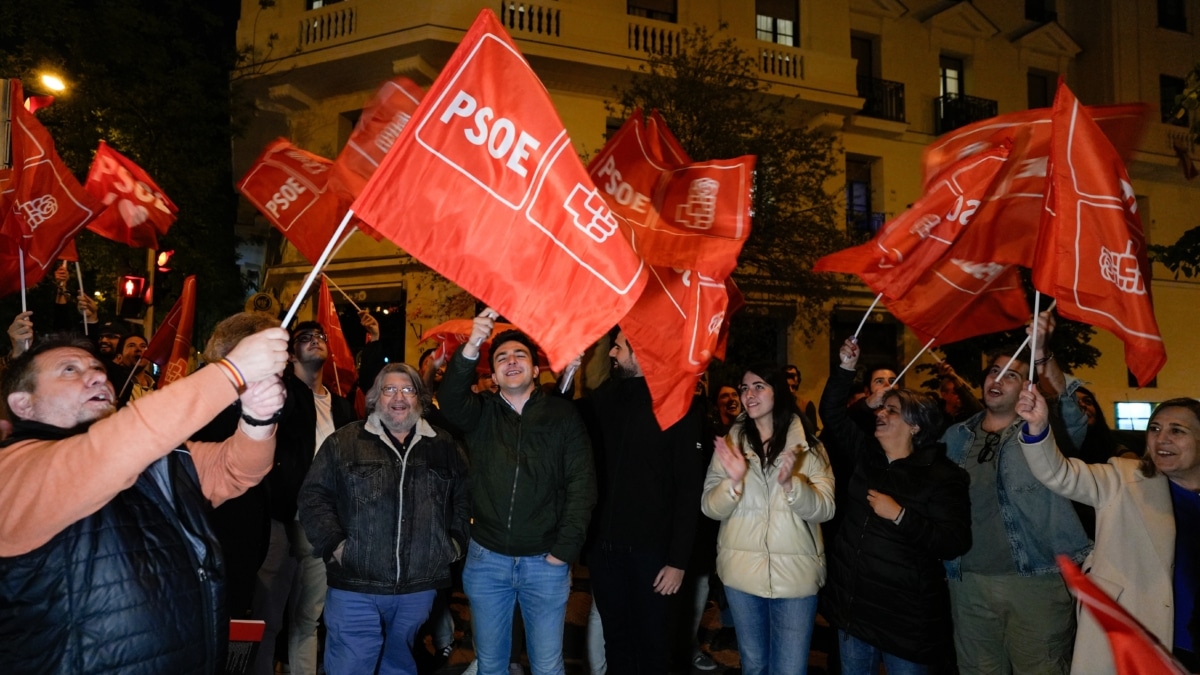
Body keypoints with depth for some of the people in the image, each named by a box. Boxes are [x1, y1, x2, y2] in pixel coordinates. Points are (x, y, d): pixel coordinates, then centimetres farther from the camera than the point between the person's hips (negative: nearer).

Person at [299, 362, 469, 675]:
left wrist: (456, 540, 4)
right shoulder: (344, 442, 1)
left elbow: (465, 497, 15)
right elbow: (313, 496, 1)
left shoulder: (444, 446, 8)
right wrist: (334, 543, -8)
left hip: (419, 586, 3)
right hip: (355, 584, -2)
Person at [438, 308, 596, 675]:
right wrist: (471, 347, -38)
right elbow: (450, 398, -21)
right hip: (486, 559, 1)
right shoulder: (481, 412, 2)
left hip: (545, 561, -1)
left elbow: (582, 483, -4)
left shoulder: (563, 414, -1)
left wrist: (565, 549, -10)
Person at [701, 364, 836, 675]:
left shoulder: (807, 442, -3)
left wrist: (790, 484, -26)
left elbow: (825, 509, -8)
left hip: (795, 573, -2)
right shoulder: (731, 441, 0)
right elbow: (710, 509, -4)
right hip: (742, 572, 2)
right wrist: (734, 482, -24)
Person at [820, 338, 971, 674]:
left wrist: (900, 515, -24)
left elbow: (956, 543, -20)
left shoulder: (942, 475, -13)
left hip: (905, 614, -6)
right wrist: (846, 368, -1)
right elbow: (832, 413, 10)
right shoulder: (866, 454, 5)